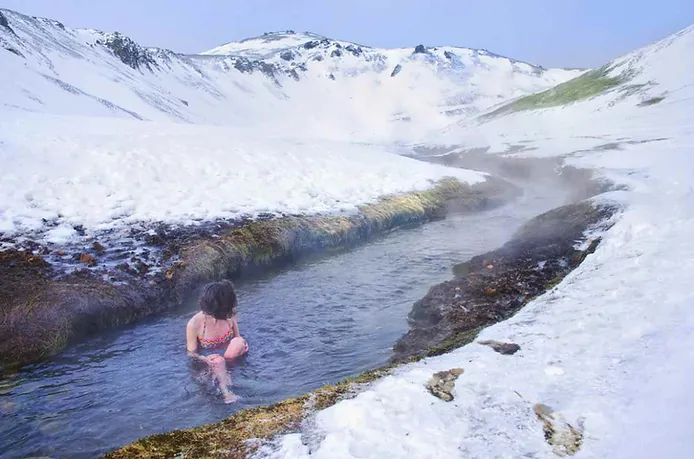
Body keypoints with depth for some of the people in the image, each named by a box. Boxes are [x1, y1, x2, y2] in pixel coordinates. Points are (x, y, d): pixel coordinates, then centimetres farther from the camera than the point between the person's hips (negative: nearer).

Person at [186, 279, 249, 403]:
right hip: (208, 357, -3)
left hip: (227, 352, 3)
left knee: (239, 343, -30)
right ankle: (225, 391, -28)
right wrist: (205, 359, -31)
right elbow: (191, 353, -11)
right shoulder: (194, 324, -25)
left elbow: (237, 336, 1)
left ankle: (218, 372, -16)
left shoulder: (229, 315, -18)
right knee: (219, 361, -37)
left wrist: (240, 345, -22)